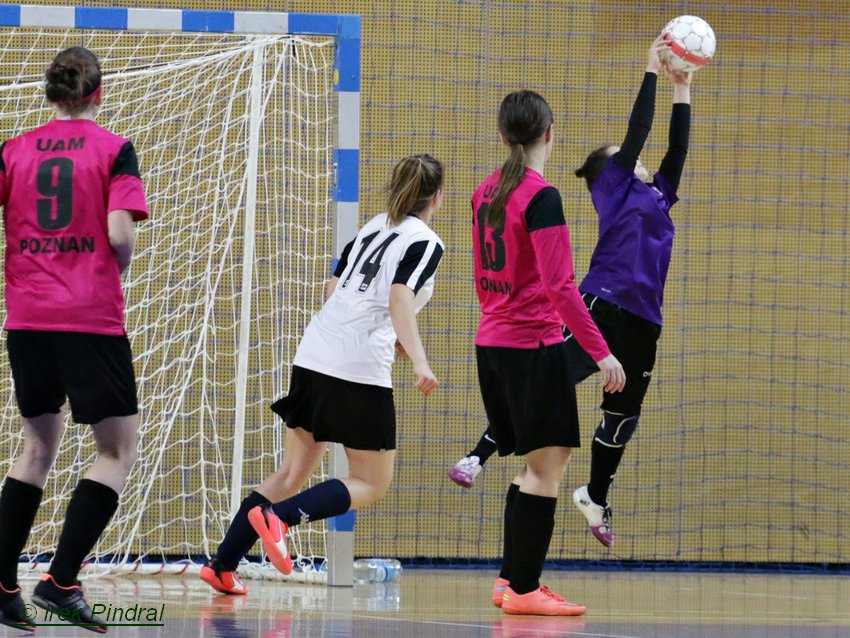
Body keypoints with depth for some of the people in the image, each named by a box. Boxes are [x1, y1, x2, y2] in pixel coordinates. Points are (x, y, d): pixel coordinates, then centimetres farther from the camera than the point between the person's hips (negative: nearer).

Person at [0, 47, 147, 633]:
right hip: (92, 317, -5)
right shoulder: (114, 150, -2)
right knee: (119, 449, 3)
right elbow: (121, 236, -12)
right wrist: (116, 275, 8)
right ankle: (62, 580, -10)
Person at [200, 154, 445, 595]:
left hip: (314, 355, 7)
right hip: (360, 369, -7)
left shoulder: (373, 228, 18)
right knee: (371, 484, 4)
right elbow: (400, 298, -19)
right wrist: (419, 361, -28)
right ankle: (278, 517, -19)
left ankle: (222, 566, 7)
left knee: (293, 471, 14)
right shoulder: (425, 243, -3)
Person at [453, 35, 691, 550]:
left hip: (642, 322, 7)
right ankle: (479, 458, -18)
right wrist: (652, 72, 4)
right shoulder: (614, 187, 6)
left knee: (623, 414, 13)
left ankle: (596, 498, 30)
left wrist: (683, 90, 22)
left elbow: (677, 150, 23)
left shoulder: (656, 196, 23)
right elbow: (637, 135, -1)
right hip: (602, 305, -7)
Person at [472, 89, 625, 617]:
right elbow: (559, 286, -20)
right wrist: (601, 352, -18)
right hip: (535, 345, -9)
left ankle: (512, 580, 17)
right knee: (546, 466, -3)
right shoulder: (542, 197, -15)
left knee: (541, 465, 16)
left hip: (493, 342, 9)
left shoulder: (487, 193, 10)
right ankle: (523, 589, -3)